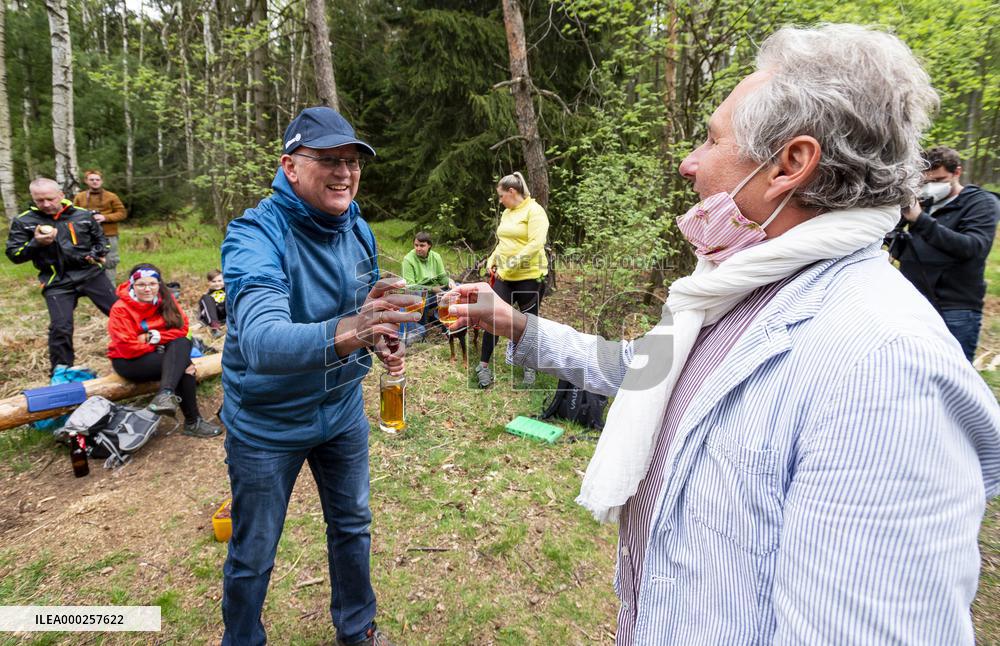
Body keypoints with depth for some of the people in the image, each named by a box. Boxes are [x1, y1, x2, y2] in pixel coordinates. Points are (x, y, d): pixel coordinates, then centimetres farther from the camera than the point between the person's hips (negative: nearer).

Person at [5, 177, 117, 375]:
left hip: (91, 273, 2)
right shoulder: (23, 222, 0)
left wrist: (98, 253, -3)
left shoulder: (83, 215, 4)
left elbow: (101, 239, 18)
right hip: (57, 282, -1)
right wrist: (36, 243, -17)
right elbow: (14, 255, 1)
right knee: (60, 327, -9)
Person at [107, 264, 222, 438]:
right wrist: (159, 346, -17)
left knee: (183, 343, -29)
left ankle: (166, 395, -44)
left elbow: (182, 328, -8)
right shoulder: (120, 309, -17)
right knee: (183, 364, -28)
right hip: (129, 361, -5)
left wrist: (154, 337, -19)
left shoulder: (166, 299, -4)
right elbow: (128, 348, -22)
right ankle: (192, 422, -25)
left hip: (157, 353, 5)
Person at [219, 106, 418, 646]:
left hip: (342, 409, 6)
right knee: (253, 556, 14)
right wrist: (345, 332, -61)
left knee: (352, 527, 21)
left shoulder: (358, 230, -6)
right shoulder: (256, 235, -26)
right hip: (267, 423, -5)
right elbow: (259, 339, -43)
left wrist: (379, 339, -11)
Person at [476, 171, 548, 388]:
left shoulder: (534, 210, -10)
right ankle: (483, 366, 14)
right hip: (504, 277, 7)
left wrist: (510, 265, -21)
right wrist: (492, 261, 8)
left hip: (529, 277, -6)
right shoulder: (506, 213, 15)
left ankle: (529, 368, 25)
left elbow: (536, 244, -21)